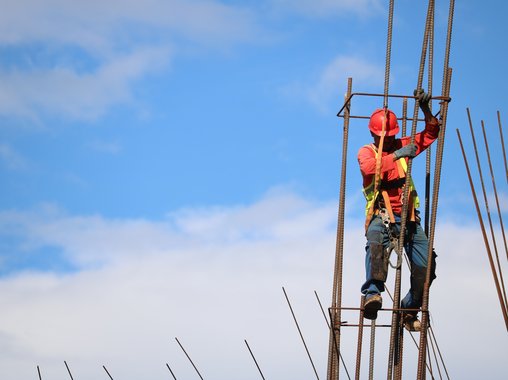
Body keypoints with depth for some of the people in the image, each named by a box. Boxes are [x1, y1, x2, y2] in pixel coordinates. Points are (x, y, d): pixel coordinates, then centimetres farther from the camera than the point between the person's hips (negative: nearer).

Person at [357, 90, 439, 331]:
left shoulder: (402, 146, 16)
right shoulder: (366, 152, 4)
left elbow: (431, 134, 15)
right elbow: (369, 167, -19)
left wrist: (425, 109, -1)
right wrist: (396, 155, -26)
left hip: (407, 215, 4)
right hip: (380, 214, -4)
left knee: (426, 265, -6)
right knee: (376, 245, -38)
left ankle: (409, 310, 13)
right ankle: (373, 293, -52)